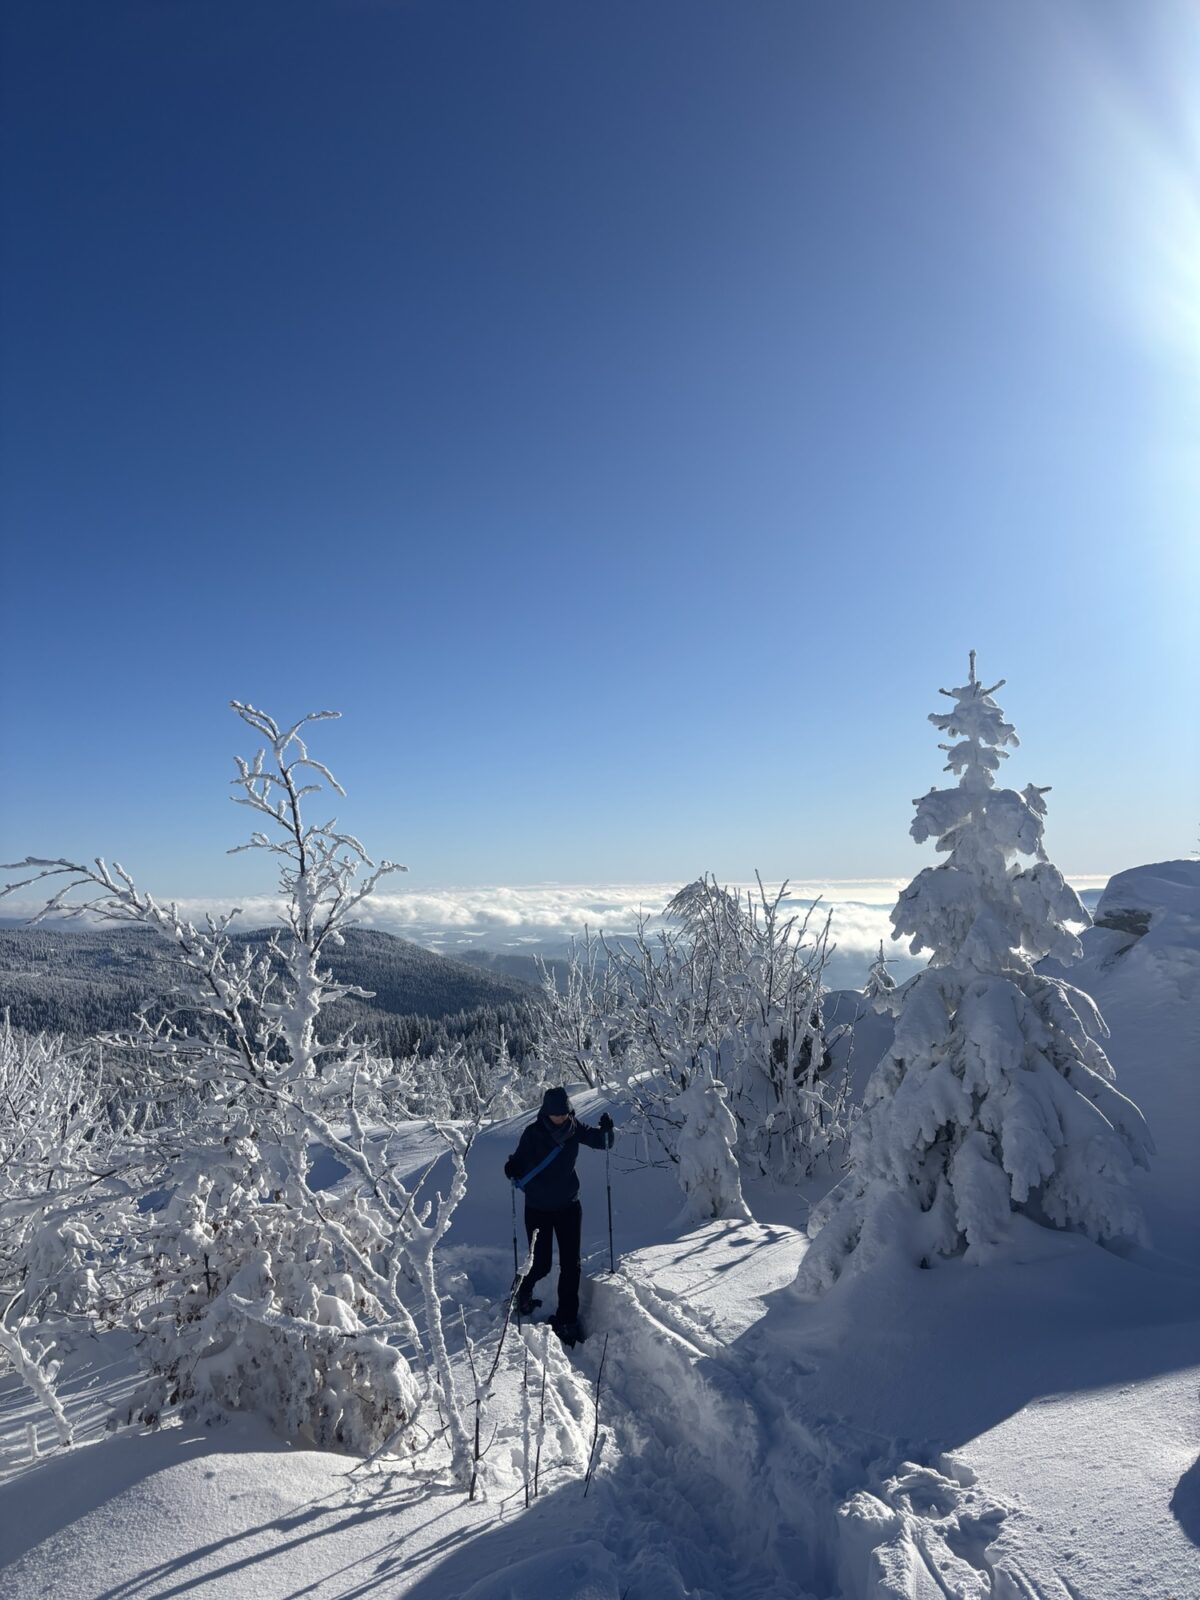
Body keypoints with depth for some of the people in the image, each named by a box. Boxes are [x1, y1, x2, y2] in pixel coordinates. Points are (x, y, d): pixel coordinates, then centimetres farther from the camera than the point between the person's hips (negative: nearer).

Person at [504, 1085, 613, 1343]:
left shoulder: (575, 1128, -8)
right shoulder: (533, 1133, -15)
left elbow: (602, 1142, -2)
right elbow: (520, 1163, -12)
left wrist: (606, 1130, -24)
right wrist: (512, 1169, -34)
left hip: (568, 1206, 2)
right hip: (538, 1208, -2)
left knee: (570, 1264, 1)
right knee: (541, 1265, 4)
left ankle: (567, 1319, 15)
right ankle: (523, 1292, 37)